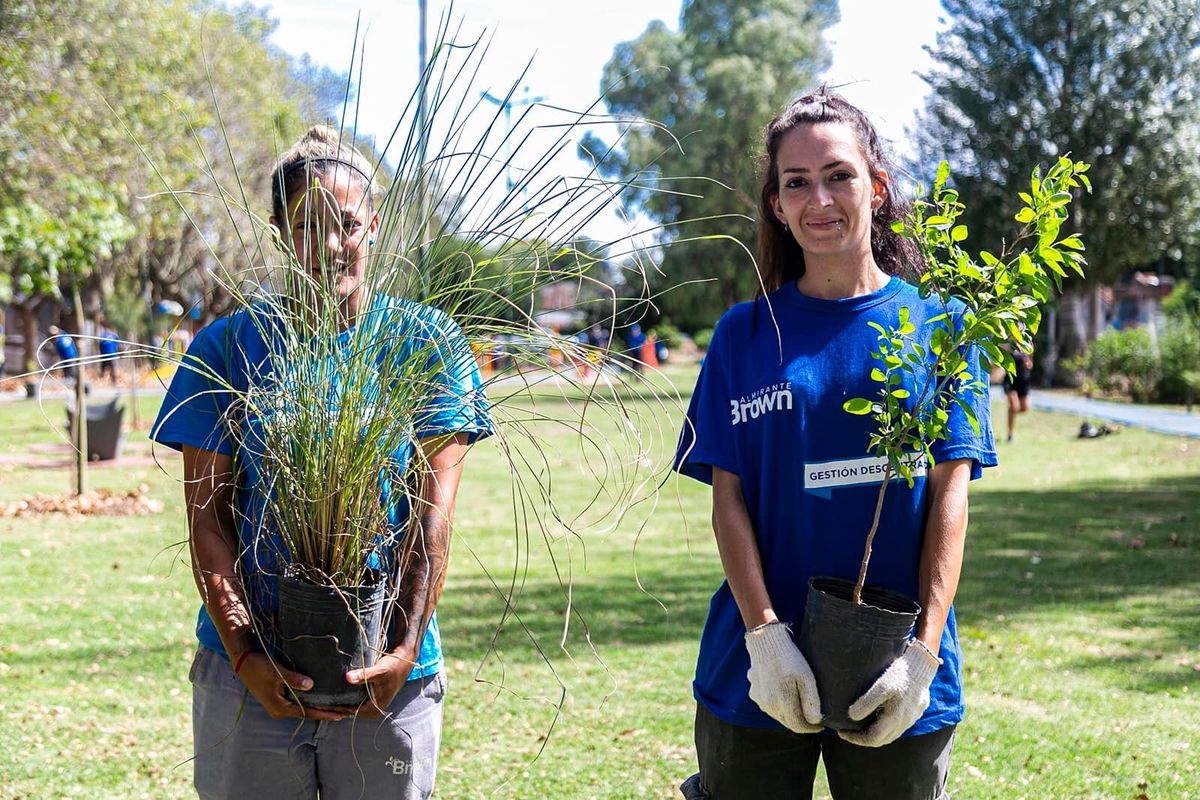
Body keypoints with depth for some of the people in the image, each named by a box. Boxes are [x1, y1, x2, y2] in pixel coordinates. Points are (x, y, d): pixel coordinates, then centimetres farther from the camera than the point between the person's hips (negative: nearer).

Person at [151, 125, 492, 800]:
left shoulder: (427, 342, 1)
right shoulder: (230, 347, 2)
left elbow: (433, 516, -4)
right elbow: (208, 515, -1)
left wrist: (406, 650, -15)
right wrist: (244, 653, -12)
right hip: (250, 673, 1)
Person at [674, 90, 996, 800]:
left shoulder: (937, 325, 3)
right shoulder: (745, 335, 5)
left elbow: (951, 494, -2)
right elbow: (728, 496, 0)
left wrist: (923, 652, -12)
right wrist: (766, 635, -14)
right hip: (760, 676, 0)